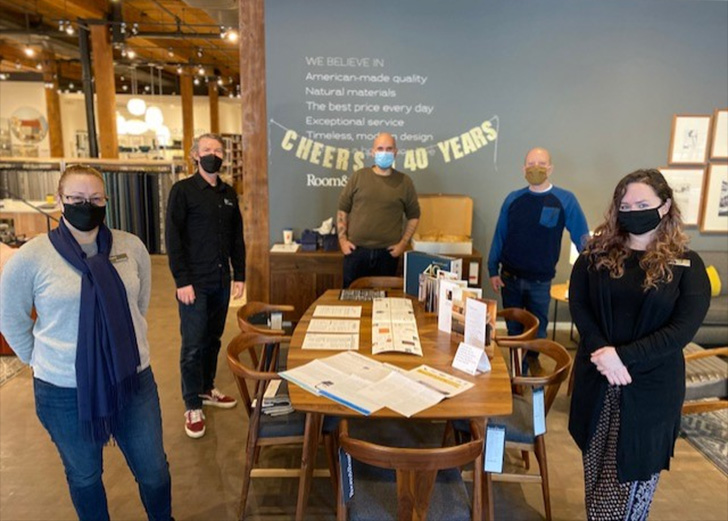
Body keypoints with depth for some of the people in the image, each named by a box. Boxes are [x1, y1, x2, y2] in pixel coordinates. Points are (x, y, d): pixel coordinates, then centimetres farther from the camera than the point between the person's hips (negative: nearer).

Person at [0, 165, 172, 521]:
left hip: (133, 379, 2)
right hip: (65, 390, -2)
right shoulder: (31, 257, -11)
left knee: (153, 469, 16)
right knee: (84, 476, 20)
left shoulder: (131, 247, -4)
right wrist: (41, 361, 4)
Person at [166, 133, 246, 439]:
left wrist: (239, 275, 9)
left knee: (213, 340, 14)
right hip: (194, 283, -5)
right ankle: (192, 406, 15)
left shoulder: (229, 194, 11)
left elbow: (237, 237, 14)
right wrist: (182, 281, -14)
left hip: (221, 282, 5)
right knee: (193, 345, 1)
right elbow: (173, 239, -10)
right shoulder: (182, 190, -6)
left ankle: (206, 390, 32)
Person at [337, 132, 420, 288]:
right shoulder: (358, 177, 3)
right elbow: (342, 210, 7)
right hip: (356, 250, 0)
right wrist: (342, 239, -1)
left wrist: (403, 243, 0)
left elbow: (413, 215, 9)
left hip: (387, 253, 0)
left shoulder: (405, 182, 3)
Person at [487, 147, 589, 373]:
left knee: (537, 331, 15)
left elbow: (582, 239, -6)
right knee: (514, 330, 14)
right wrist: (493, 270, 0)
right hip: (510, 278, 2)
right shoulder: (513, 199, 0)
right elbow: (499, 236, 3)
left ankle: (532, 360, 44)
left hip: (540, 281, -2)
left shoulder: (565, 200, -8)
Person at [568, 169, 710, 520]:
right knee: (596, 468, 15)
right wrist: (602, 352, -18)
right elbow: (577, 303, -3)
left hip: (650, 385, -2)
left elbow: (683, 329, -11)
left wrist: (622, 356, -19)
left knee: (634, 469, 5)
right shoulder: (597, 252, 2)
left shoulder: (686, 265, -4)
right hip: (596, 379, 2)